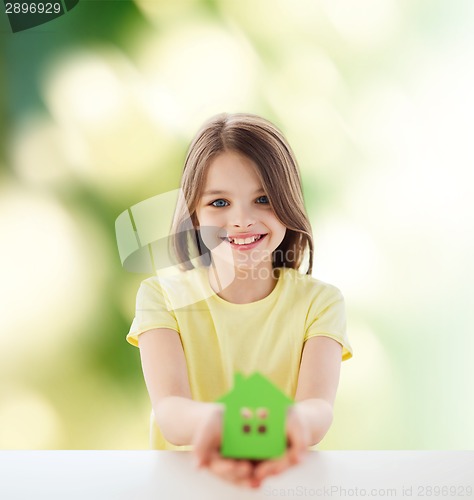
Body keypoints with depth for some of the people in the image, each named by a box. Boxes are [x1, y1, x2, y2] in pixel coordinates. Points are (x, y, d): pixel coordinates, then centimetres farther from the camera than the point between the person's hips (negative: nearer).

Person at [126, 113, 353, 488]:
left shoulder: (319, 301, 0)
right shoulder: (163, 296, -1)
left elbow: (319, 408, -16)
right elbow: (168, 409, -16)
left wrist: (295, 420, -38)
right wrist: (208, 421, -38)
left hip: (286, 476, 1)